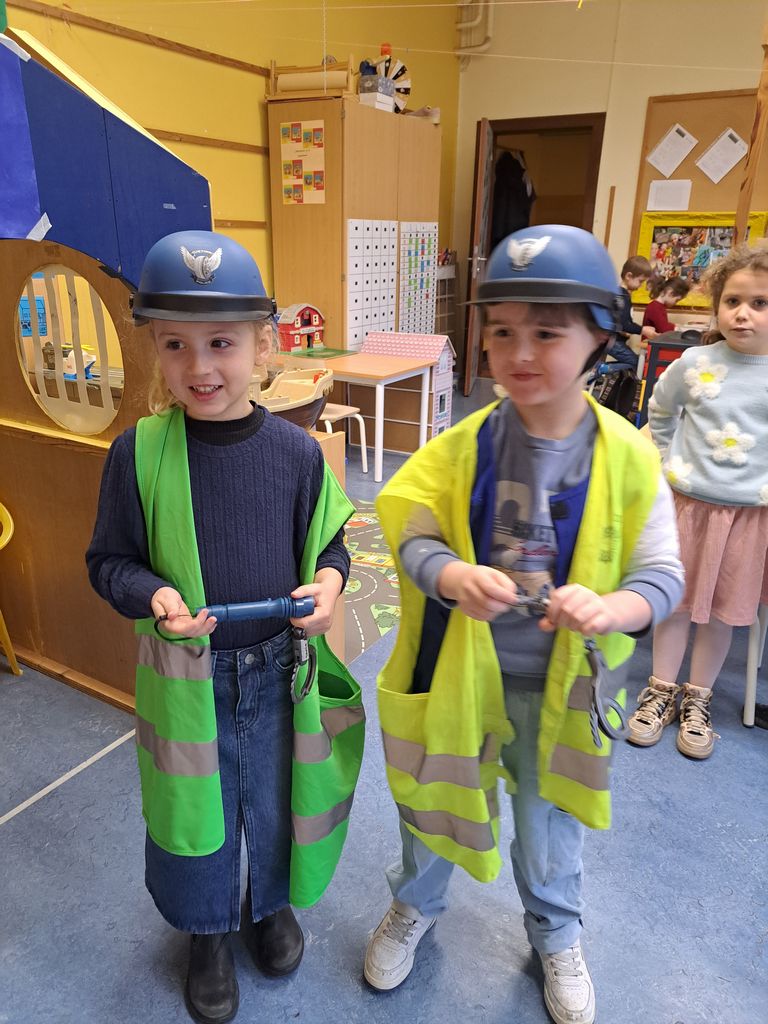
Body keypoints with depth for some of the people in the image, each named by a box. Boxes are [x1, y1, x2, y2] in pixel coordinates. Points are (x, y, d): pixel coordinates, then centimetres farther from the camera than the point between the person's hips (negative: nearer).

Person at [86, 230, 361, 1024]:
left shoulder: (295, 451, -11)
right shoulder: (138, 453, -14)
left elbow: (328, 543, 2)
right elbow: (109, 561, -4)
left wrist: (329, 581, -19)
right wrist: (154, 596, -23)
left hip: (280, 667, 1)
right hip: (182, 676, 0)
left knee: (275, 800, 23)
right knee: (195, 811, 20)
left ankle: (271, 903, 55)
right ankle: (208, 930, 51)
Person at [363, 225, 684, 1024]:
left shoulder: (625, 457, -14)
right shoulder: (463, 446, -12)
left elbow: (662, 575, -12)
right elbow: (413, 536, -13)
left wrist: (610, 609, -34)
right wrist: (452, 576, -35)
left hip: (561, 685, 0)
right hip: (459, 673, 1)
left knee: (549, 830, 24)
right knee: (432, 807, 23)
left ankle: (556, 937, 57)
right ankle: (415, 908, 56)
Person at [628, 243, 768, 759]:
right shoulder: (695, 363, -5)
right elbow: (660, 413, 13)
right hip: (687, 502, 0)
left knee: (723, 608, 12)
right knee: (676, 599, 11)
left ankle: (698, 699, 30)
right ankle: (662, 690, 28)